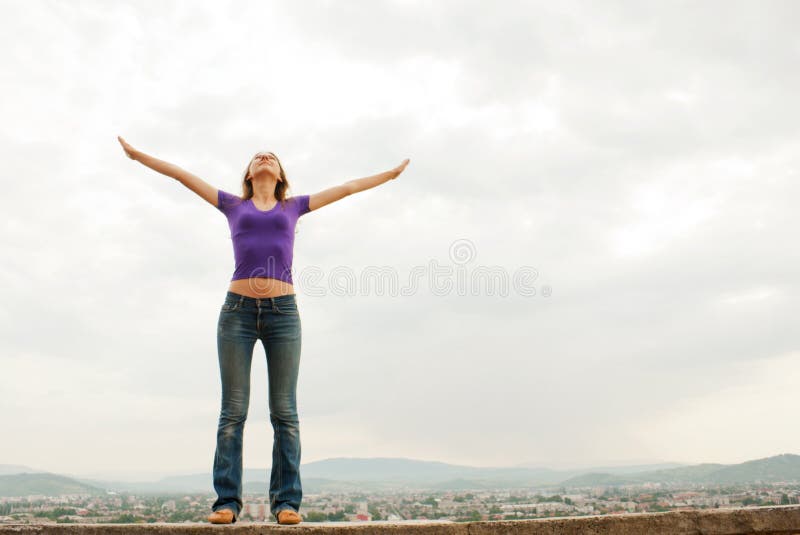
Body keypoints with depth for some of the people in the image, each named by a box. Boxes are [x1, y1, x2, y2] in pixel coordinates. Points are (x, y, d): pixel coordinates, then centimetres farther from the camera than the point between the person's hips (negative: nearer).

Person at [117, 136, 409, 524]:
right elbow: (182, 175, 23)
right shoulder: (233, 205, 18)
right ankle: (227, 501, 3)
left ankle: (286, 501, 3)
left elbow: (346, 188, 25)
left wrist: (391, 174, 33)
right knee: (233, 411, -1)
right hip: (238, 310, 0)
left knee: (284, 411, -1)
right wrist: (138, 155, 26)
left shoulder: (293, 207, 19)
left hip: (283, 312, 0)